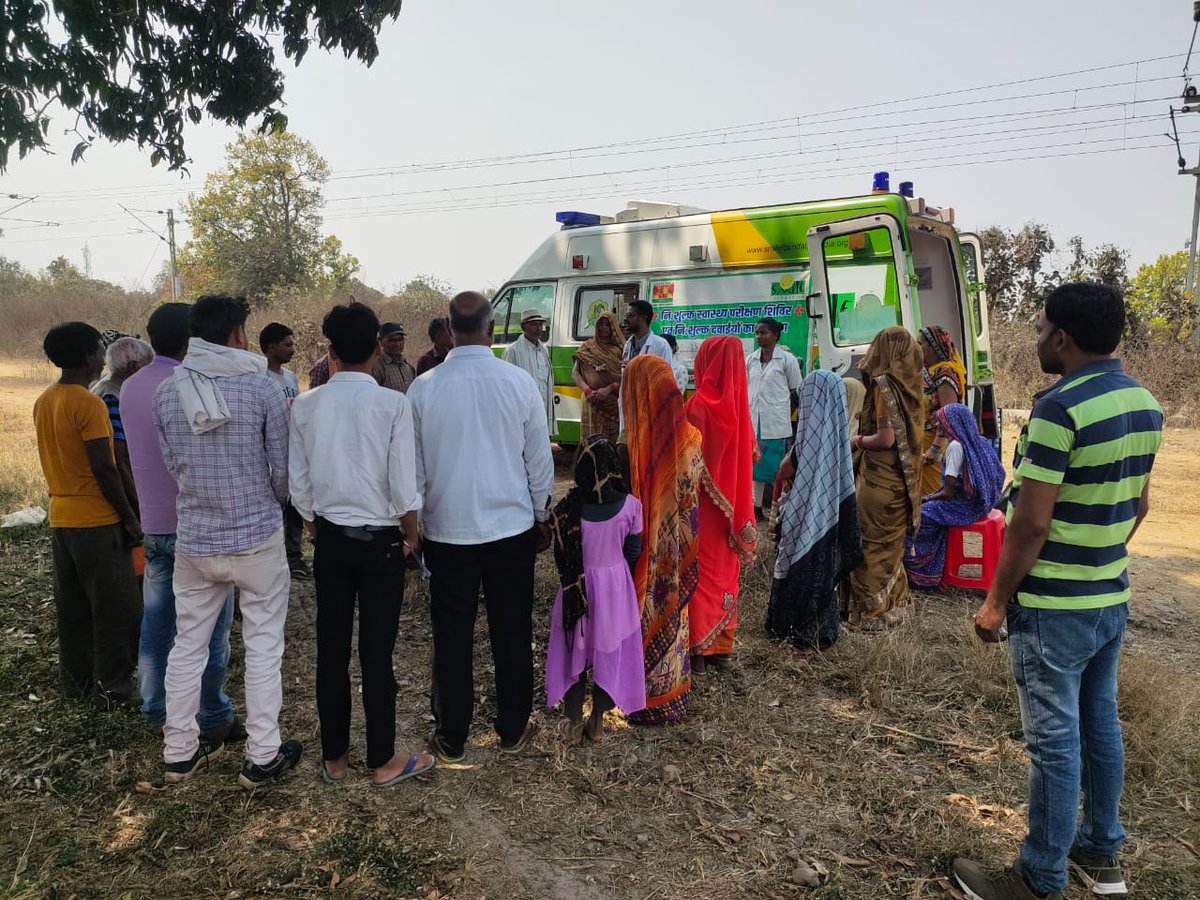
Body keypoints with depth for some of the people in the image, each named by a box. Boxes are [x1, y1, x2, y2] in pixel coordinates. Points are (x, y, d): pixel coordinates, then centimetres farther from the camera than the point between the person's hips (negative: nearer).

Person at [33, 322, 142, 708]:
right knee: (115, 607, 1)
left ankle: (77, 679, 25)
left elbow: (56, 458, 15)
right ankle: (112, 687, 8)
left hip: (60, 516, 8)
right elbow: (104, 469, -19)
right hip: (97, 520, -8)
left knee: (72, 605, 15)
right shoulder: (89, 404, -17)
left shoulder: (43, 402, 9)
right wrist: (130, 518, -13)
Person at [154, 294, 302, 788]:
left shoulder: (166, 392, -1)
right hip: (257, 537, -3)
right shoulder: (263, 386, -11)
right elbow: (283, 470, -6)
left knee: (187, 645, 16)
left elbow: (171, 466, 4)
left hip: (193, 539, 4)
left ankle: (179, 750, 29)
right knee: (263, 646, 7)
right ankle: (262, 757, 16)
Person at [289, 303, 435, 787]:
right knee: (376, 653, 5)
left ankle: (334, 756, 26)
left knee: (332, 649, 13)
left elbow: (298, 483, 2)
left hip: (330, 538, 4)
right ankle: (383, 760, 18)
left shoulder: (305, 406, -3)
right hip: (380, 540, -3)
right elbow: (404, 485, -14)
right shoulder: (392, 404, -14)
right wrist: (411, 535, 2)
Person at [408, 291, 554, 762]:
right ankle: (513, 730, 25)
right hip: (512, 527, 0)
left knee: (452, 637, 11)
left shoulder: (424, 387, -8)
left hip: (447, 528, 0)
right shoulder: (519, 382, -8)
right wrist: (542, 516, 13)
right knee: (512, 633, 12)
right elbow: (540, 459, 0)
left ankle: (451, 737, 23)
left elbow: (414, 466, 0)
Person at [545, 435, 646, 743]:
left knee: (574, 652, 17)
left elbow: (561, 554, -7)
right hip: (615, 588, 1)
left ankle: (574, 723, 27)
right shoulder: (630, 505, -16)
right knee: (608, 653, 17)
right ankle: (597, 721, 29)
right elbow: (633, 551, -3)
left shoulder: (567, 507, -18)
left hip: (576, 587, 0)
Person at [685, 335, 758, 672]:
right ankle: (723, 646, 24)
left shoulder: (698, 406, -17)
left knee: (700, 573, 5)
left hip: (703, 504, -5)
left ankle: (699, 648, 12)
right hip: (731, 503, 5)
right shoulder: (739, 406, -1)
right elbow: (751, 452, 6)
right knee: (725, 573, 15)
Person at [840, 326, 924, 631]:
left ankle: (872, 611, 11)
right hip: (902, 478, 8)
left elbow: (886, 438, -22)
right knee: (891, 544, 19)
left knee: (872, 546, 3)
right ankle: (893, 605, 29)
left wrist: (857, 441, -5)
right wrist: (865, 436, 14)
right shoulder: (910, 384, 6)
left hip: (878, 480, -8)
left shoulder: (884, 385, -17)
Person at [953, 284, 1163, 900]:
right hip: (1111, 599, 9)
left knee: (1056, 741, 2)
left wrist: (996, 601, -13)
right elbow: (1137, 505, 14)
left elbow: (1031, 525, -22)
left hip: (1054, 608, -8)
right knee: (1101, 725, 19)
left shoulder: (1060, 408, -22)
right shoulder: (1144, 403, 5)